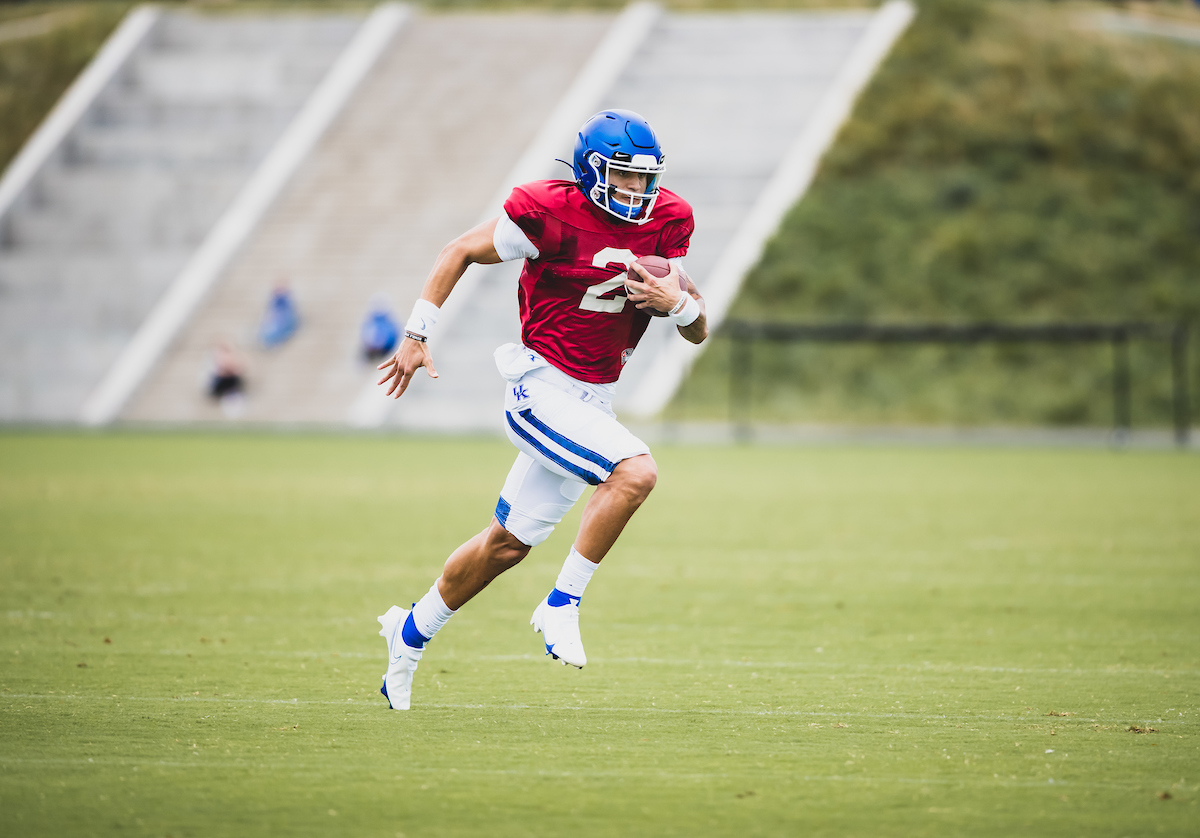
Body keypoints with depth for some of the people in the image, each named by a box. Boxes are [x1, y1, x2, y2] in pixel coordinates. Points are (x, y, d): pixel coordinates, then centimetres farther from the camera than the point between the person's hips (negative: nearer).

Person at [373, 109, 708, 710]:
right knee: (635, 472, -27)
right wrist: (417, 335, -5)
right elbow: (460, 251, -3)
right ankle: (561, 606, -15)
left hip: (590, 403, 7)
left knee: (508, 543, 12)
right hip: (542, 388, -7)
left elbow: (699, 331, 8)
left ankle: (409, 635, 30)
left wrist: (678, 301, -15)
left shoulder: (666, 222, 2)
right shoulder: (551, 213, -15)